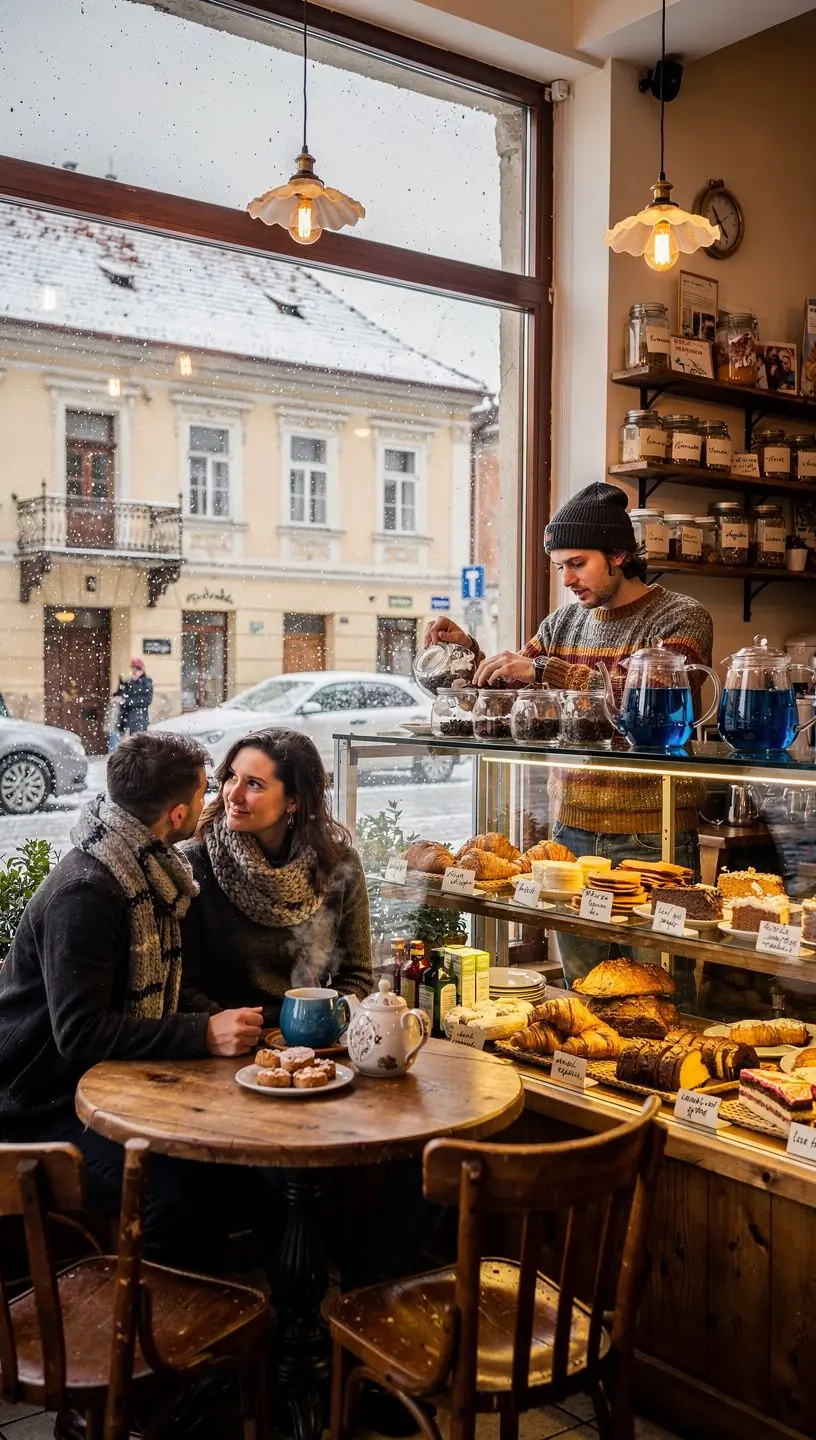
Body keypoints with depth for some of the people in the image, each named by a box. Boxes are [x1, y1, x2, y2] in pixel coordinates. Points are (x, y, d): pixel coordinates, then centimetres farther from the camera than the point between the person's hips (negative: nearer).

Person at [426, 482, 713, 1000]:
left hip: (650, 836, -5)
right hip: (572, 829, 5)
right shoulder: (565, 621, 14)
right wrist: (468, 648, 0)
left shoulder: (682, 617, -4)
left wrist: (544, 670, -24)